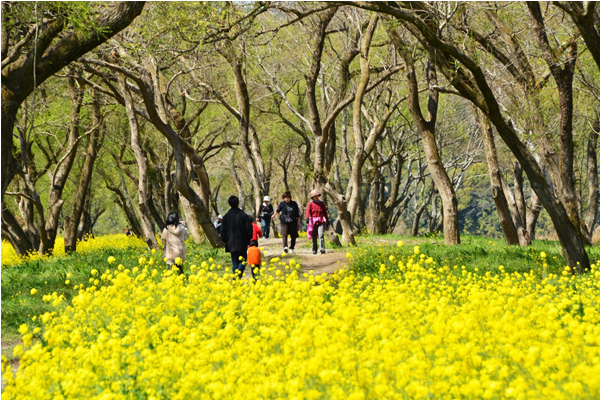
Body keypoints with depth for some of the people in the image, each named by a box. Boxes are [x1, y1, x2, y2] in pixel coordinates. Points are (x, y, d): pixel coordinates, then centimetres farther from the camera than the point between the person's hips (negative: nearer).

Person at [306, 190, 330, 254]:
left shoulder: (322, 203, 11)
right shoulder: (310, 203, 5)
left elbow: (325, 212, 16)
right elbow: (308, 211, -9)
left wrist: (327, 220, 14)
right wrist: (307, 218, -24)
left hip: (321, 221, 0)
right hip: (313, 221, 0)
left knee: (321, 235, -15)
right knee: (314, 237, 3)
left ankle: (322, 249, -20)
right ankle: (314, 250, 13)